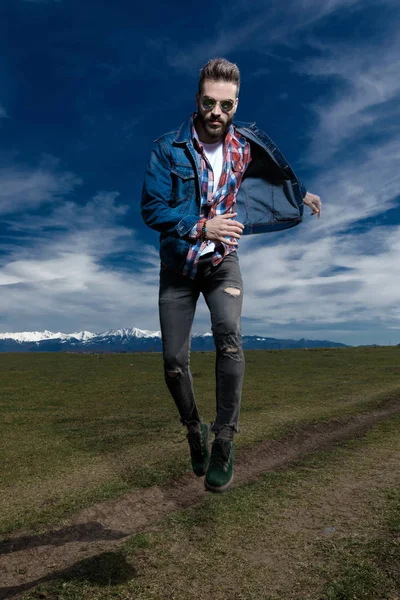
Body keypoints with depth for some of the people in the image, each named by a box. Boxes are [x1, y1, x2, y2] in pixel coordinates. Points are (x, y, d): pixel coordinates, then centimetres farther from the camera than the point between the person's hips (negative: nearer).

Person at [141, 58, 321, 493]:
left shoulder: (245, 145, -1)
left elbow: (276, 169, 22)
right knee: (174, 362, -2)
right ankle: (194, 430, 26)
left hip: (221, 261, 1)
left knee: (228, 337, -27)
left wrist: (301, 194, 32)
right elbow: (151, 210, -13)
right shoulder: (168, 150, -10)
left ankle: (224, 439, -10)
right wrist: (202, 227, -21)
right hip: (178, 266, 0)